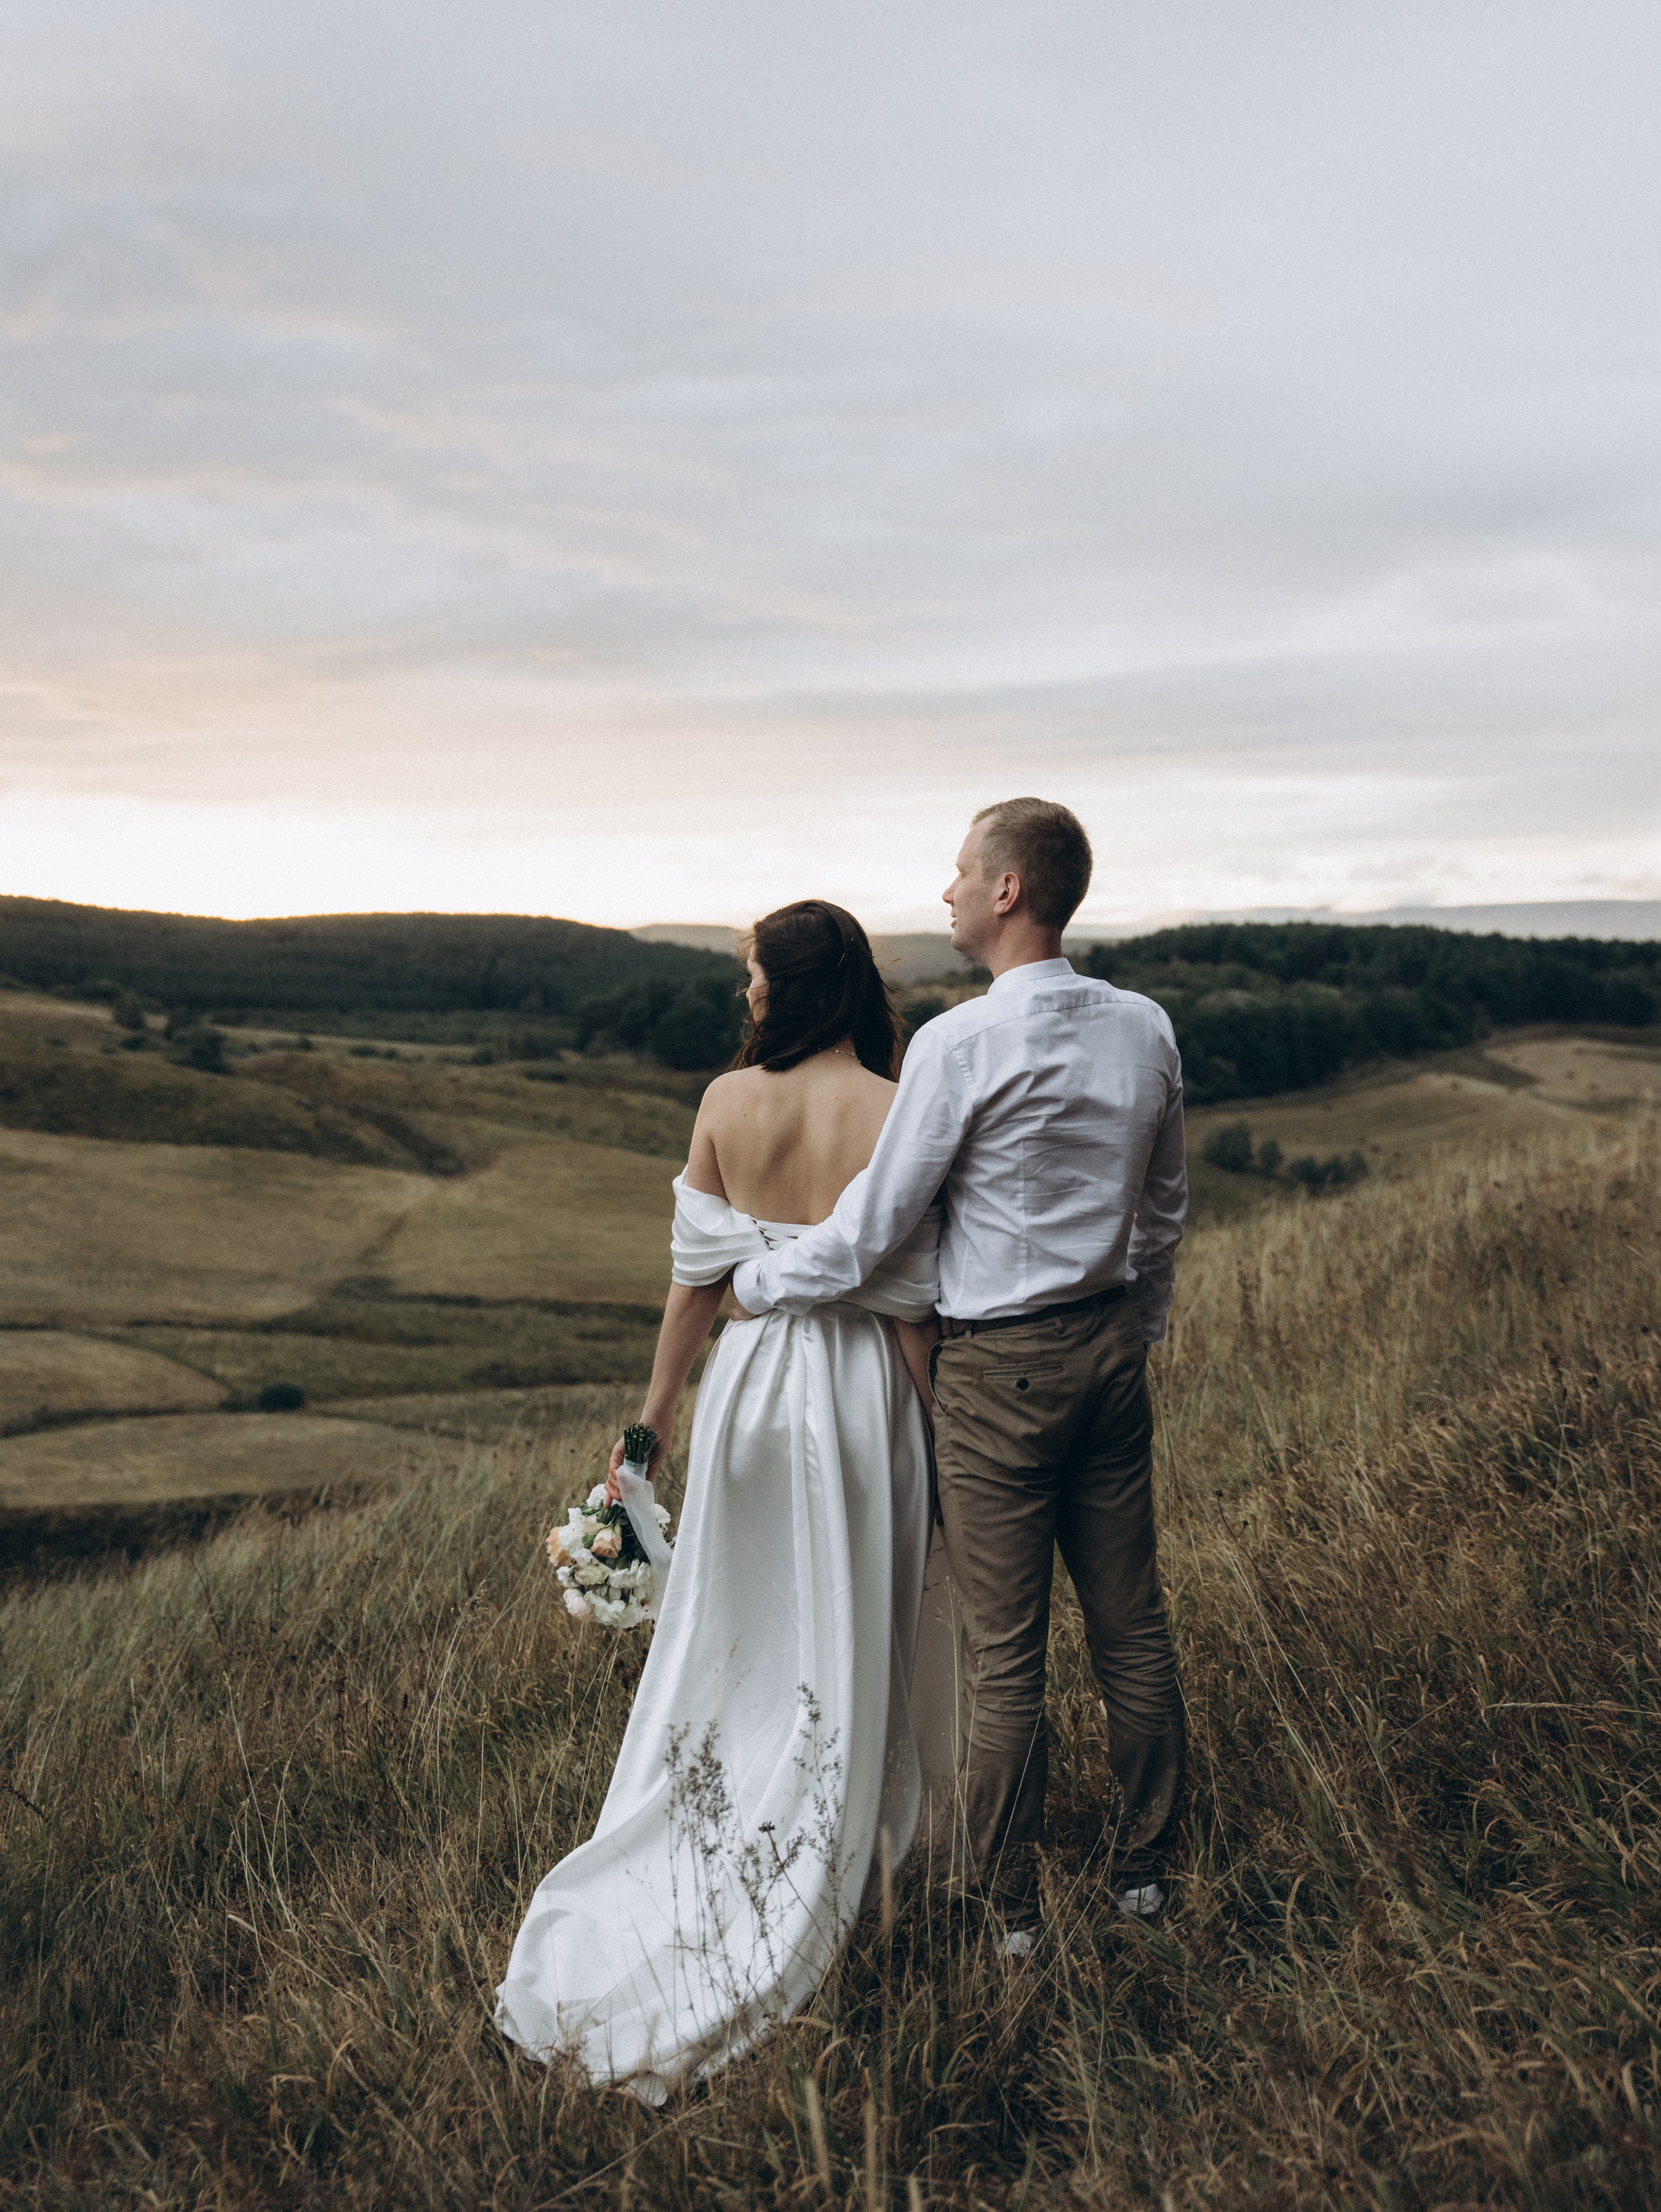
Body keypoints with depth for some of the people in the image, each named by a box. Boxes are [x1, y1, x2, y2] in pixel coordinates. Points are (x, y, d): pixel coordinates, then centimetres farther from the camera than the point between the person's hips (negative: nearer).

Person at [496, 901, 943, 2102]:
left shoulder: (727, 1102, -9)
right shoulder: (898, 1113, -15)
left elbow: (695, 1275, -3)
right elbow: (913, 1305, -13)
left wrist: (653, 1419, 8)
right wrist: (936, 1442, -1)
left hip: (754, 1377, 2)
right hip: (863, 1390, -2)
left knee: (733, 1632, 18)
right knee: (842, 1642, 14)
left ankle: (699, 1878, 26)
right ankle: (828, 1867, 29)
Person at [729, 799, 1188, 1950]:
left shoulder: (960, 1043, -17)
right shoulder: (1146, 1028, 3)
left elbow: (875, 1224, -11)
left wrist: (756, 1282, 5)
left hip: (1003, 1368, -6)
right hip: (1112, 1347, 6)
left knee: (1008, 1651, 4)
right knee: (1132, 1623, 15)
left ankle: (1009, 1905, 18)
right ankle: (1144, 1867, 29)